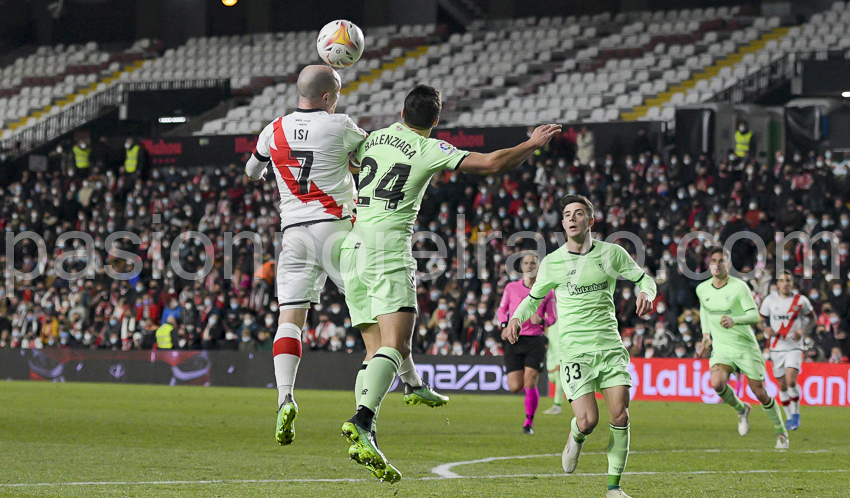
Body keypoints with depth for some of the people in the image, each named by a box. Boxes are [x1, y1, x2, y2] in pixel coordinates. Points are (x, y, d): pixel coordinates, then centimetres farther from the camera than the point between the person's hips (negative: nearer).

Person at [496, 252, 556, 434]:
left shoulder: (547, 291, 3)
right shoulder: (511, 288, 6)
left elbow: (552, 317, 10)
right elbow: (502, 310, 17)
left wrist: (542, 321, -12)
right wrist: (505, 326, -2)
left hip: (536, 342, -1)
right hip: (515, 341, 1)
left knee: (529, 383, -12)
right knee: (515, 387, -6)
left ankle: (529, 422, 4)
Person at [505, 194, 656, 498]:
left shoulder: (611, 254, 5)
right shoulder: (551, 263, 5)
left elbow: (644, 279, 14)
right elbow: (534, 298, 18)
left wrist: (646, 294, -9)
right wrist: (516, 318, -2)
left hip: (610, 347, 1)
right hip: (574, 351, -1)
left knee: (620, 417, -8)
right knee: (588, 421, -16)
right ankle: (576, 437, 22)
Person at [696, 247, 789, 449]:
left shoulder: (739, 287, -13)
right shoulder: (702, 289, 2)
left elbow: (754, 316, -19)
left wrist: (734, 320, -37)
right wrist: (706, 333, 18)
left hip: (746, 346, -3)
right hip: (721, 347, 3)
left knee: (759, 392, -1)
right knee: (717, 383, -25)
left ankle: (781, 432, 21)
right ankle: (741, 409, 7)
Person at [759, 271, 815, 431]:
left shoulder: (801, 301, -3)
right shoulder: (770, 300, 1)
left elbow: (813, 319, 10)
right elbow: (761, 320, 12)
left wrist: (803, 332, -9)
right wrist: (766, 329, -11)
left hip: (794, 348, -3)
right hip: (776, 348, 3)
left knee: (791, 381, -20)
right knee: (782, 386, 6)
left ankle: (795, 413, 0)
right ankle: (789, 417, 25)